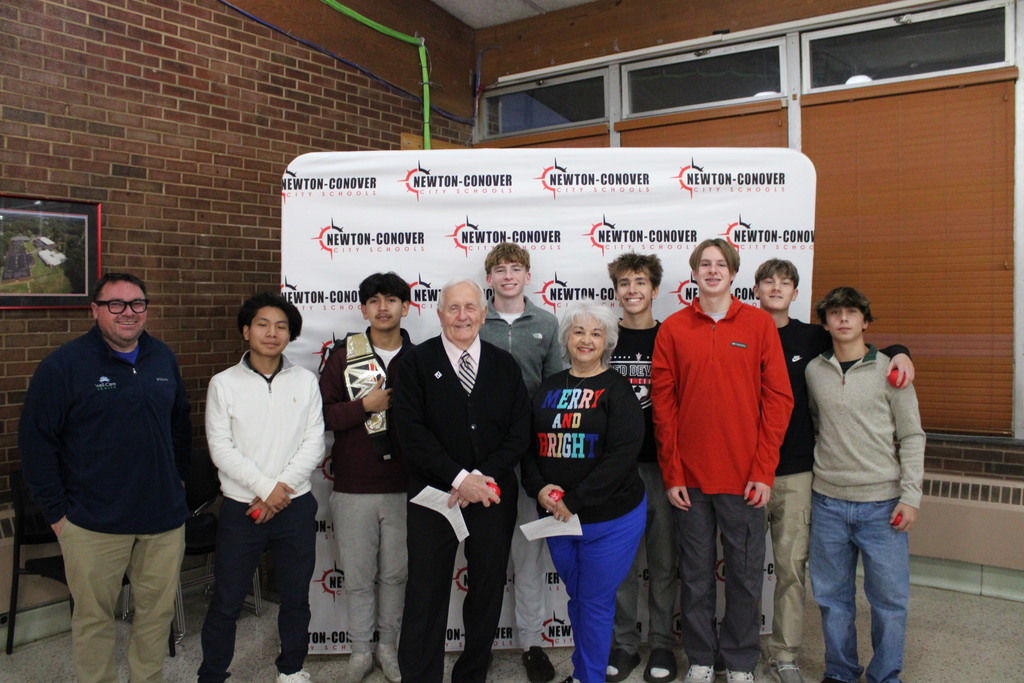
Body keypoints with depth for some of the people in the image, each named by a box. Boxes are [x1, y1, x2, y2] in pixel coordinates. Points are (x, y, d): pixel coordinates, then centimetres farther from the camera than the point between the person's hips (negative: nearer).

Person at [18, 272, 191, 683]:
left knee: (158, 610, 14)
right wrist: (56, 511, -7)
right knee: (93, 617, 10)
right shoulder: (65, 364, -7)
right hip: (94, 524, -4)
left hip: (164, 517, 4)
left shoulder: (163, 359, 7)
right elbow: (36, 441, -7)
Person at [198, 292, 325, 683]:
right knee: (226, 601, 6)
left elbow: (314, 443, -1)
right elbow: (220, 448, -7)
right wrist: (266, 488, -13)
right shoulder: (224, 384, -2)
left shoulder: (305, 381, 3)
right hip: (241, 507, -2)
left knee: (296, 596, 13)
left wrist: (282, 488, -11)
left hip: (296, 505, 2)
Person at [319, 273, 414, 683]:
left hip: (404, 487, 0)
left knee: (395, 573, 13)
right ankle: (361, 650, 29)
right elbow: (322, 414, -5)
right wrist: (366, 405, -15)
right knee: (358, 575, 11)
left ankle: (388, 645, 32)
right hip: (353, 487, 0)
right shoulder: (343, 356, 1)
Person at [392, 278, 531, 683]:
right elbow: (410, 433, -10)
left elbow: (520, 431, 1)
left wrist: (484, 477, -12)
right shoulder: (414, 363, -2)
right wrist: (459, 477, -17)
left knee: (488, 589, 12)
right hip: (433, 496, -2)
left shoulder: (504, 365, 6)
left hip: (494, 495, 3)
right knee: (426, 593, 3)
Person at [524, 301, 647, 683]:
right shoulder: (548, 388, 6)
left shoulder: (617, 389, -9)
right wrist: (539, 488, -12)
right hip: (556, 519, 5)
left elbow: (620, 455, -18)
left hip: (611, 519, -5)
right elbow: (528, 444, 6)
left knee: (595, 603, 5)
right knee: (576, 598, 19)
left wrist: (575, 502, -20)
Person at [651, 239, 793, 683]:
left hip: (744, 477, 0)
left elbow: (778, 399, -2)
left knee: (745, 575, 10)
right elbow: (663, 405, 1)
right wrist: (671, 474, -3)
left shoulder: (759, 324, 1)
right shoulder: (672, 329, 2)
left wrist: (763, 471, -7)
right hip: (690, 478, 1)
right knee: (695, 575, 11)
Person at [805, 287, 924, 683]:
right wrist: (827, 464, 9)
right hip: (828, 502, 2)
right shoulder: (813, 371, 5)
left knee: (889, 598, 4)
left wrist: (910, 495, -6)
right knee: (833, 597, 10)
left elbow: (912, 437, -1)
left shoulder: (889, 370, -1)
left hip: (882, 503, -2)